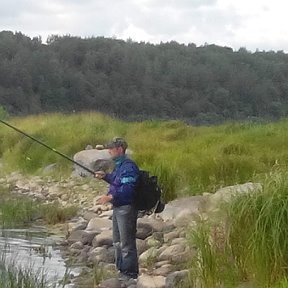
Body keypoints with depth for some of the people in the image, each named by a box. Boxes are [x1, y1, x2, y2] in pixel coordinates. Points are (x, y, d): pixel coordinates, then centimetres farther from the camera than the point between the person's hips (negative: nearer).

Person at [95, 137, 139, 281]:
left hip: (126, 208, -11)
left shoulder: (128, 166, -19)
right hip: (118, 207, 11)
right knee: (117, 242, 19)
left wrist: (110, 196, -32)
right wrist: (105, 176, 15)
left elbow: (127, 188, -28)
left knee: (126, 243, -4)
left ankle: (130, 273, 4)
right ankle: (122, 269, 29)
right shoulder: (119, 165, 13)